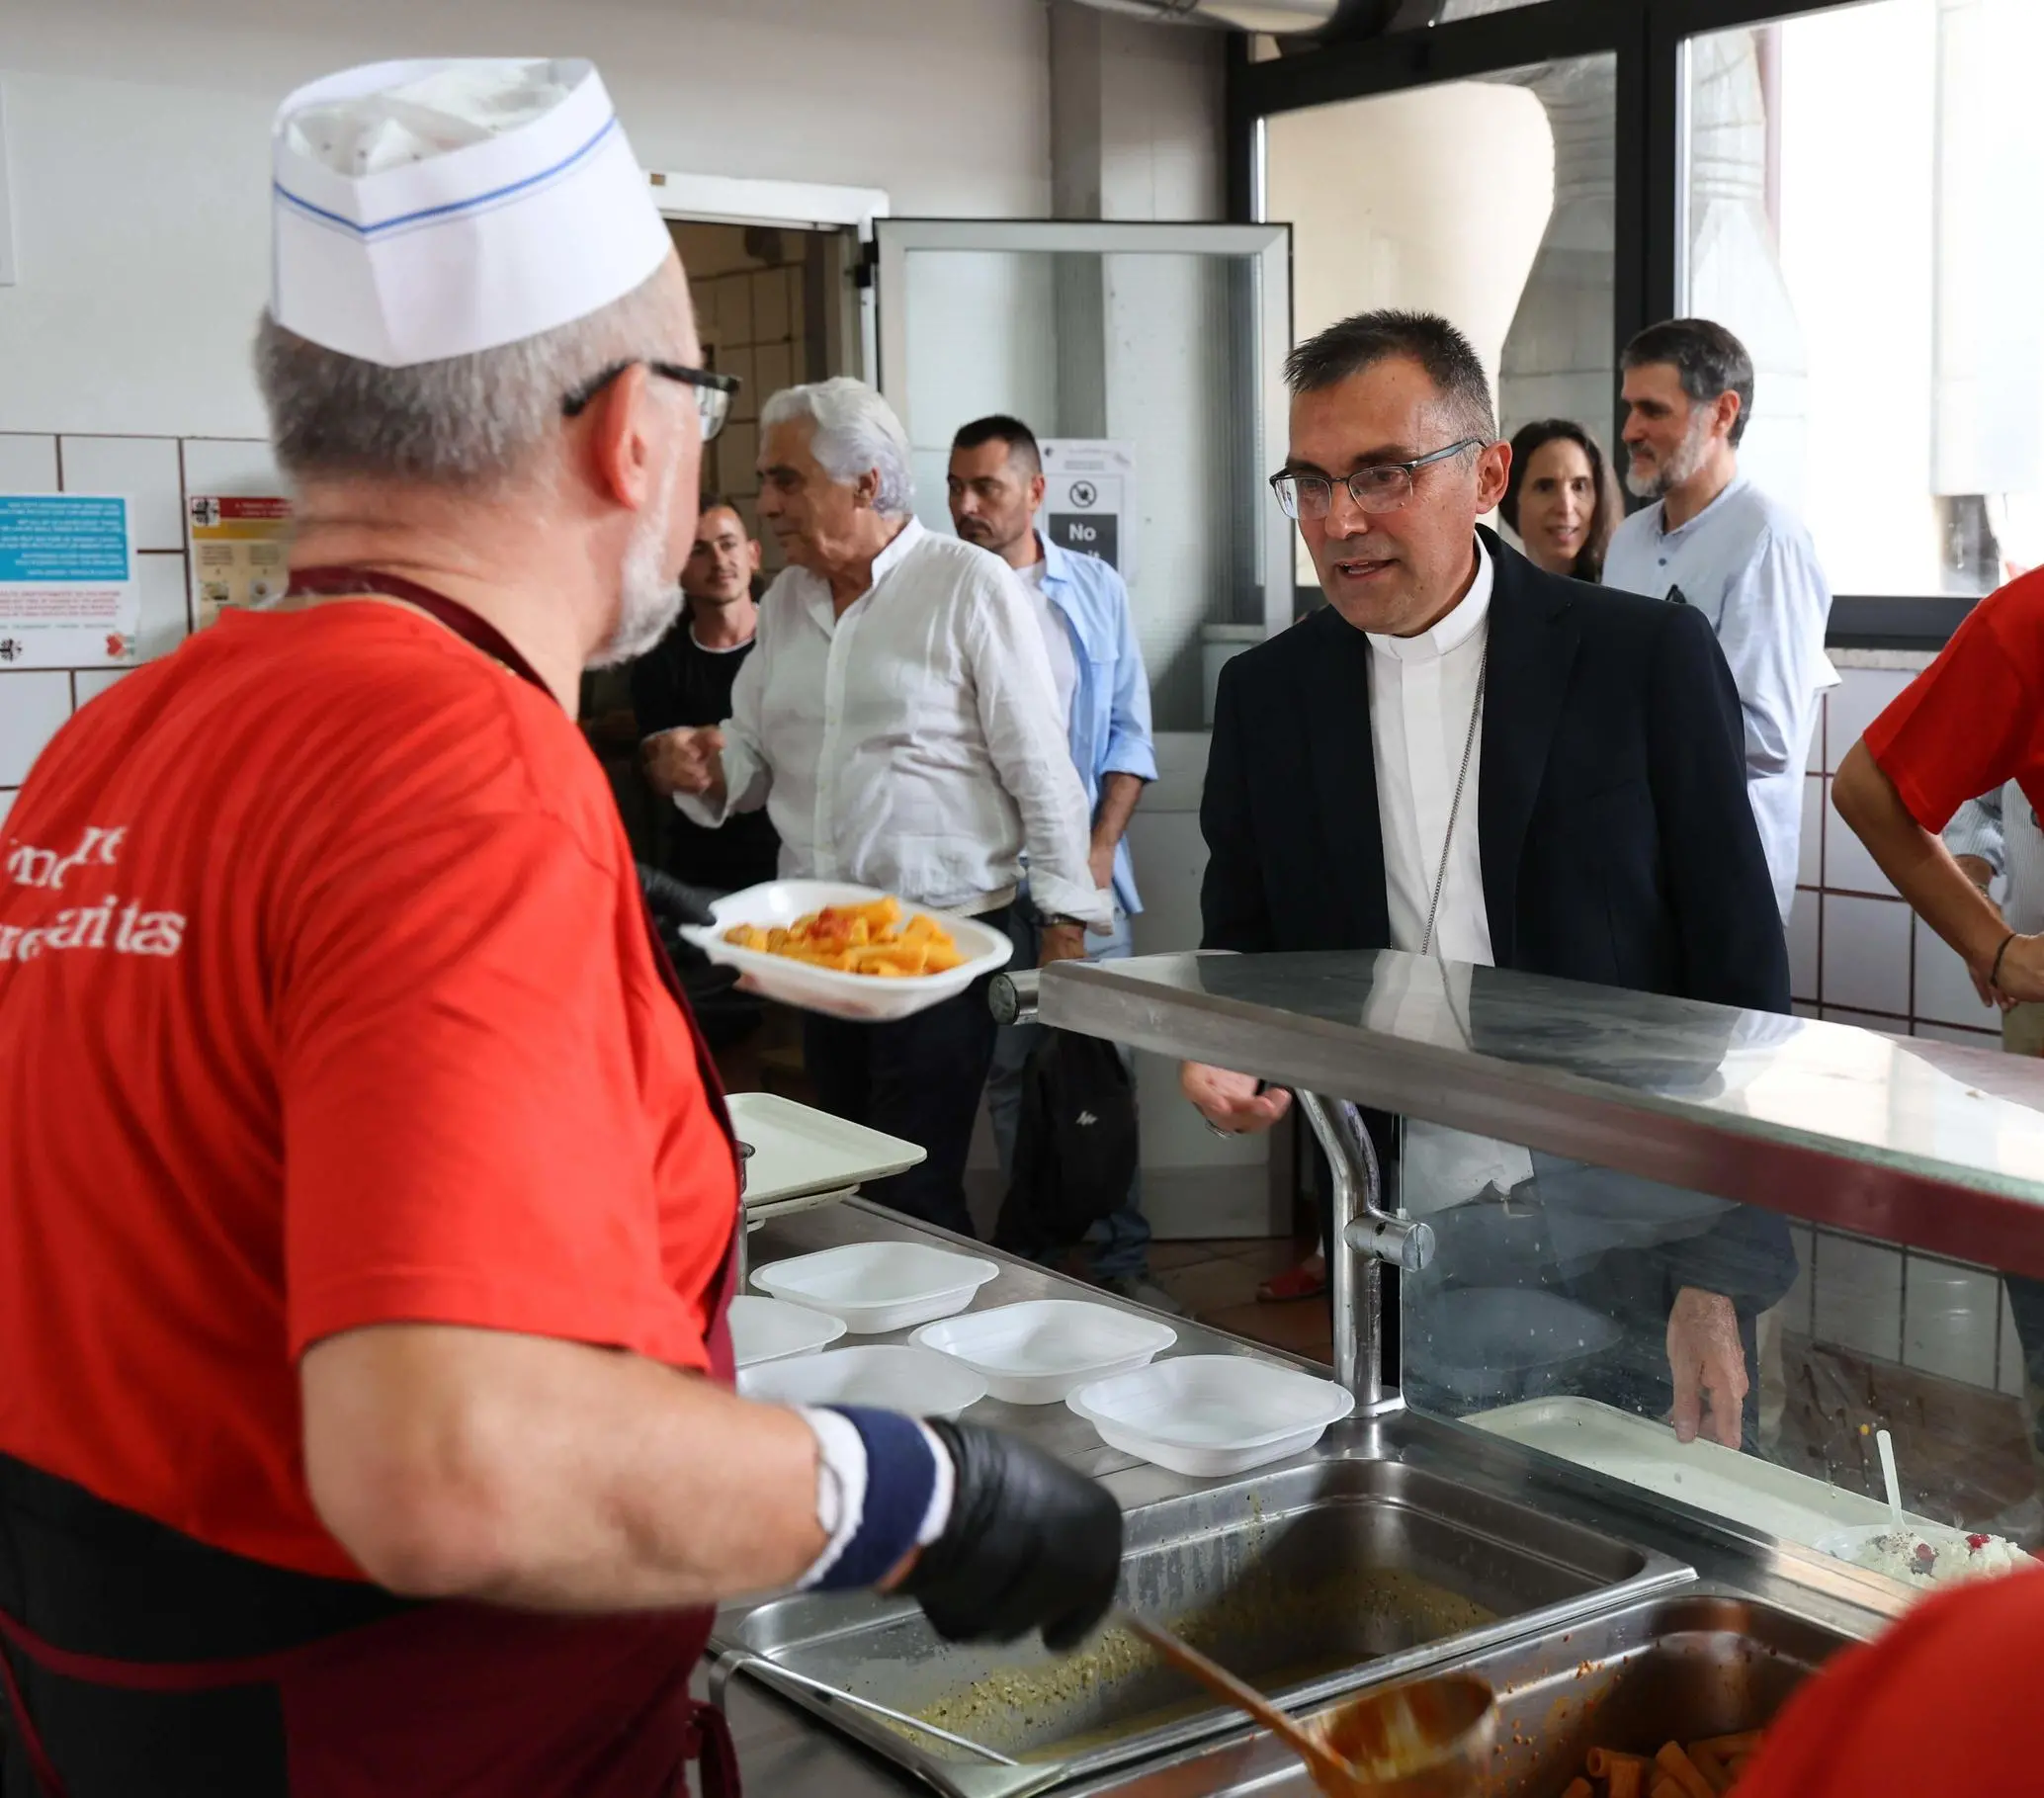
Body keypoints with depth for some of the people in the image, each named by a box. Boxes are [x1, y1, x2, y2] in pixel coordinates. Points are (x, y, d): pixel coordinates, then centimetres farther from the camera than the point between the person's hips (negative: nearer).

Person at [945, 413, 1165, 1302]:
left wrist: (1100, 847, -4)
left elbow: (1129, 733, 7)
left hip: (1082, 869, 1)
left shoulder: (1094, 590, 7)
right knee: (1007, 1075, 5)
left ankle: (1122, 1257, 11)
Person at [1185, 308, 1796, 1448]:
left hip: (1627, 1262, -2)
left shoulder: (1647, 657, -6)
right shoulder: (1268, 693, 5)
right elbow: (1245, 941, 13)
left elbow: (1741, 968, -5)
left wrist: (1721, 1286, -10)